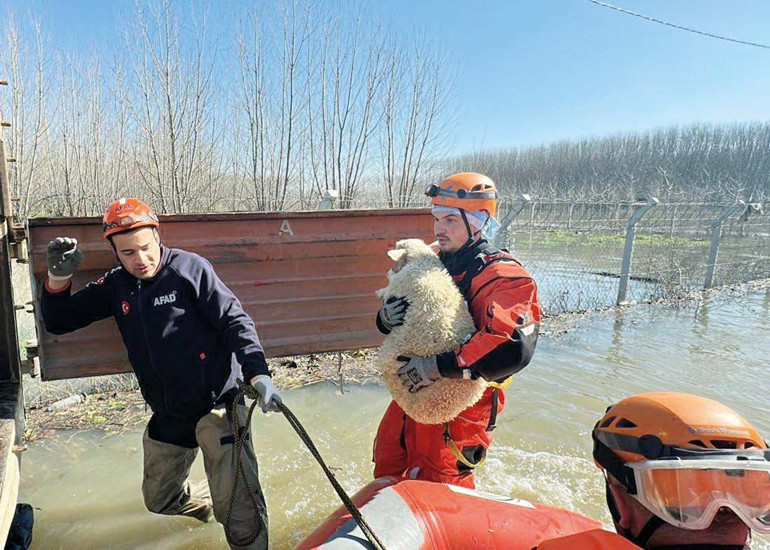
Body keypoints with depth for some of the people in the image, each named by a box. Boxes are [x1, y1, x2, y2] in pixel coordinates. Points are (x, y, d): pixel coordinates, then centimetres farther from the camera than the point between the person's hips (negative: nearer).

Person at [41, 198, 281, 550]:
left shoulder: (189, 267, -11)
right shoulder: (116, 286, 5)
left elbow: (235, 321, -14)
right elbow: (58, 322, 10)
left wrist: (258, 373, -25)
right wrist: (58, 278, -9)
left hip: (217, 403, -6)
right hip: (167, 416, 7)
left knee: (238, 513, -12)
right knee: (159, 500, 24)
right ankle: (207, 503, 49)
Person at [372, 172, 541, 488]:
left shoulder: (503, 276, -19)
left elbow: (513, 347, -35)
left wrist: (439, 367, -32)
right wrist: (387, 318, -14)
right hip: (410, 393, 8)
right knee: (386, 469, 26)